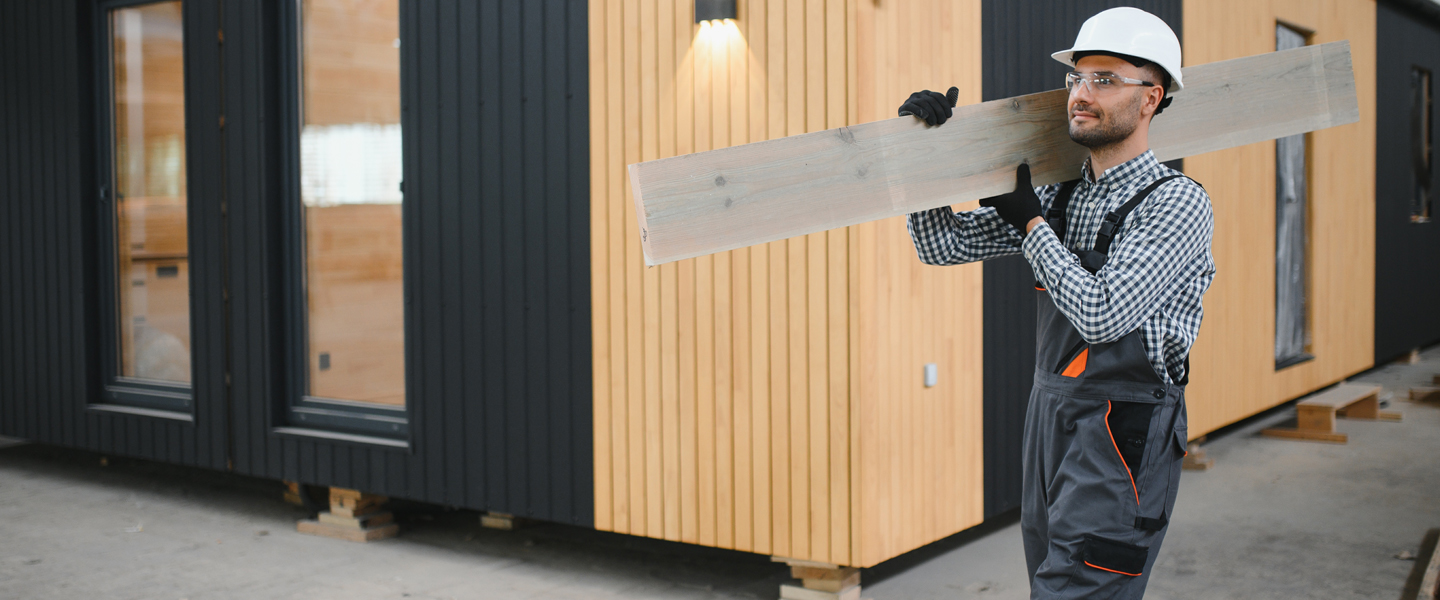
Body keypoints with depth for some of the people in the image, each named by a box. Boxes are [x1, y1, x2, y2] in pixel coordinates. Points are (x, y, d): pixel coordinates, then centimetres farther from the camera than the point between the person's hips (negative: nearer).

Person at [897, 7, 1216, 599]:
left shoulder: (1177, 202, -10)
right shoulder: (1058, 195, 10)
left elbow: (1101, 314, -20)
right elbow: (943, 245, 9)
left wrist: (1029, 218, -10)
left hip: (1121, 439, -7)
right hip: (1048, 421, 7)